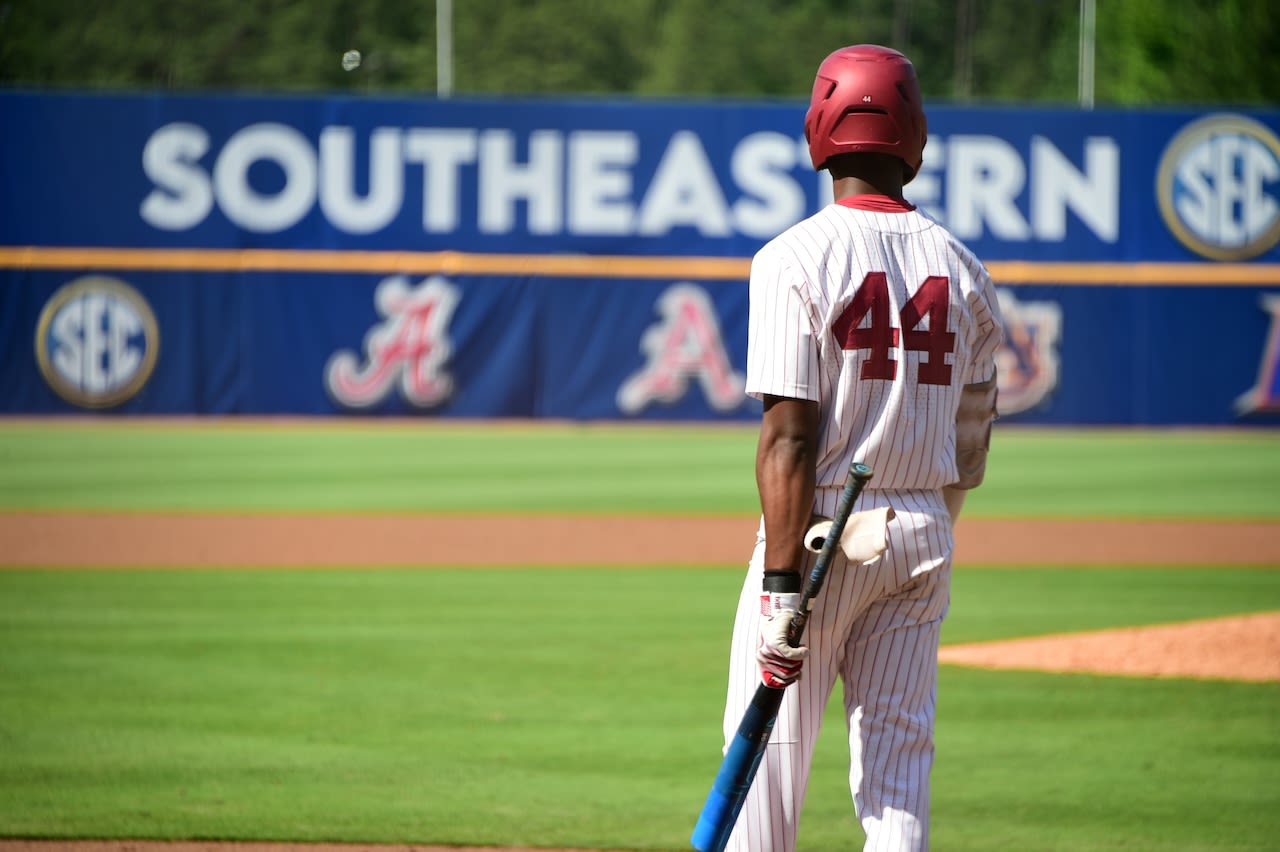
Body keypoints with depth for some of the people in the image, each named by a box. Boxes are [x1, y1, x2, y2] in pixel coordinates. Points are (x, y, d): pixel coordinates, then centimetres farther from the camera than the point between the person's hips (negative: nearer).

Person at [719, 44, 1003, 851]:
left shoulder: (797, 258, -12)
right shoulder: (962, 268, 5)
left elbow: (789, 437, -17)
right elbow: (972, 434, 12)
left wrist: (783, 587, -18)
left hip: (821, 527, -5)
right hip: (924, 532, 5)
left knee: (769, 750, 4)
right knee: (899, 758, 6)